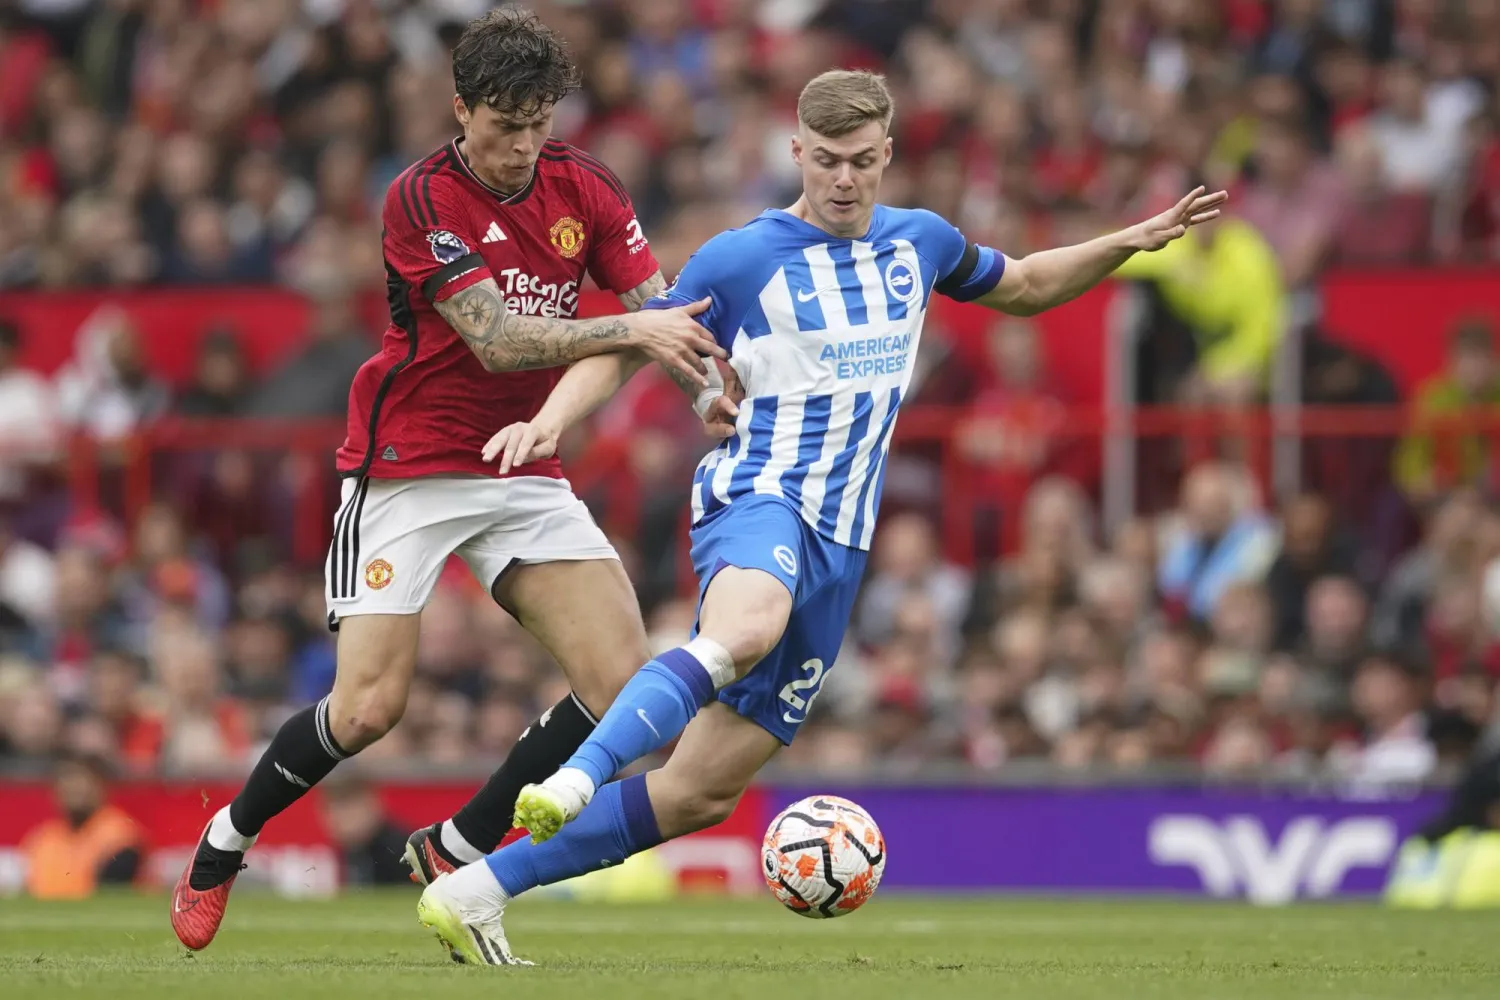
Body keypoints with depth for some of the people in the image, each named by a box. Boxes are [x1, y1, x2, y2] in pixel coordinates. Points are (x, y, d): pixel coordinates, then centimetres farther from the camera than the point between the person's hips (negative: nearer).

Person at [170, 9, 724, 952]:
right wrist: (631, 331, -34)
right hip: (408, 470, -5)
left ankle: (454, 851, 6)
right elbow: (496, 339, -24)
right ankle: (224, 844, 15)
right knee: (370, 706, -13)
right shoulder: (422, 199, -16)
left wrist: (717, 389, -23)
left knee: (622, 679, -11)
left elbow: (664, 314, -2)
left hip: (524, 470, 5)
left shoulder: (584, 186, 0)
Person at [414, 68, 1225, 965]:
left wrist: (1128, 243, 19)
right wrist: (550, 419, -14)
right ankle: (572, 780, -55)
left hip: (840, 549, 5)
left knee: (705, 790, -2)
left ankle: (479, 891, 1)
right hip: (759, 499, -5)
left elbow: (1023, 287, 32)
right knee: (747, 627, -44)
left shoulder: (919, 243, 14)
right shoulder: (741, 259, -1)